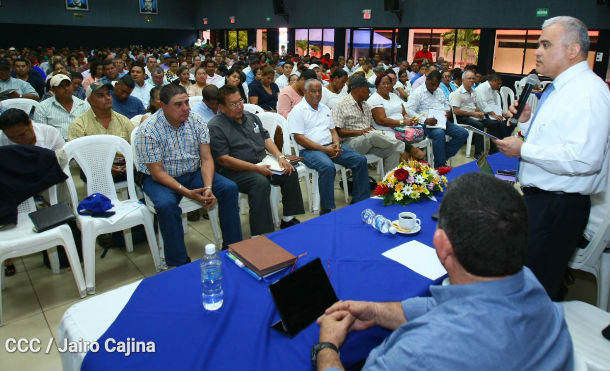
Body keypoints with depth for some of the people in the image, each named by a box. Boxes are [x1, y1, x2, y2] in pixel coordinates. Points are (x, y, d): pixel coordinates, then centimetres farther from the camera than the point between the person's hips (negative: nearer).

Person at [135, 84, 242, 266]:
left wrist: (208, 187, -23)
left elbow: (206, 159, -6)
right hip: (161, 178, -4)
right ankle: (180, 264, -19)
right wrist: (187, 192, -30)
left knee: (230, 188, -16)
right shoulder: (148, 131, -18)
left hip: (193, 173, 4)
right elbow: (157, 173, -19)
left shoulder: (196, 121, -5)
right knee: (166, 204, -35)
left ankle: (232, 246, -2)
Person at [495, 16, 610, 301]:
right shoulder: (559, 89, 14)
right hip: (538, 199, 10)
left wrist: (523, 149, -22)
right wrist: (529, 121, 7)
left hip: (559, 207, -10)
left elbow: (584, 157, -29)